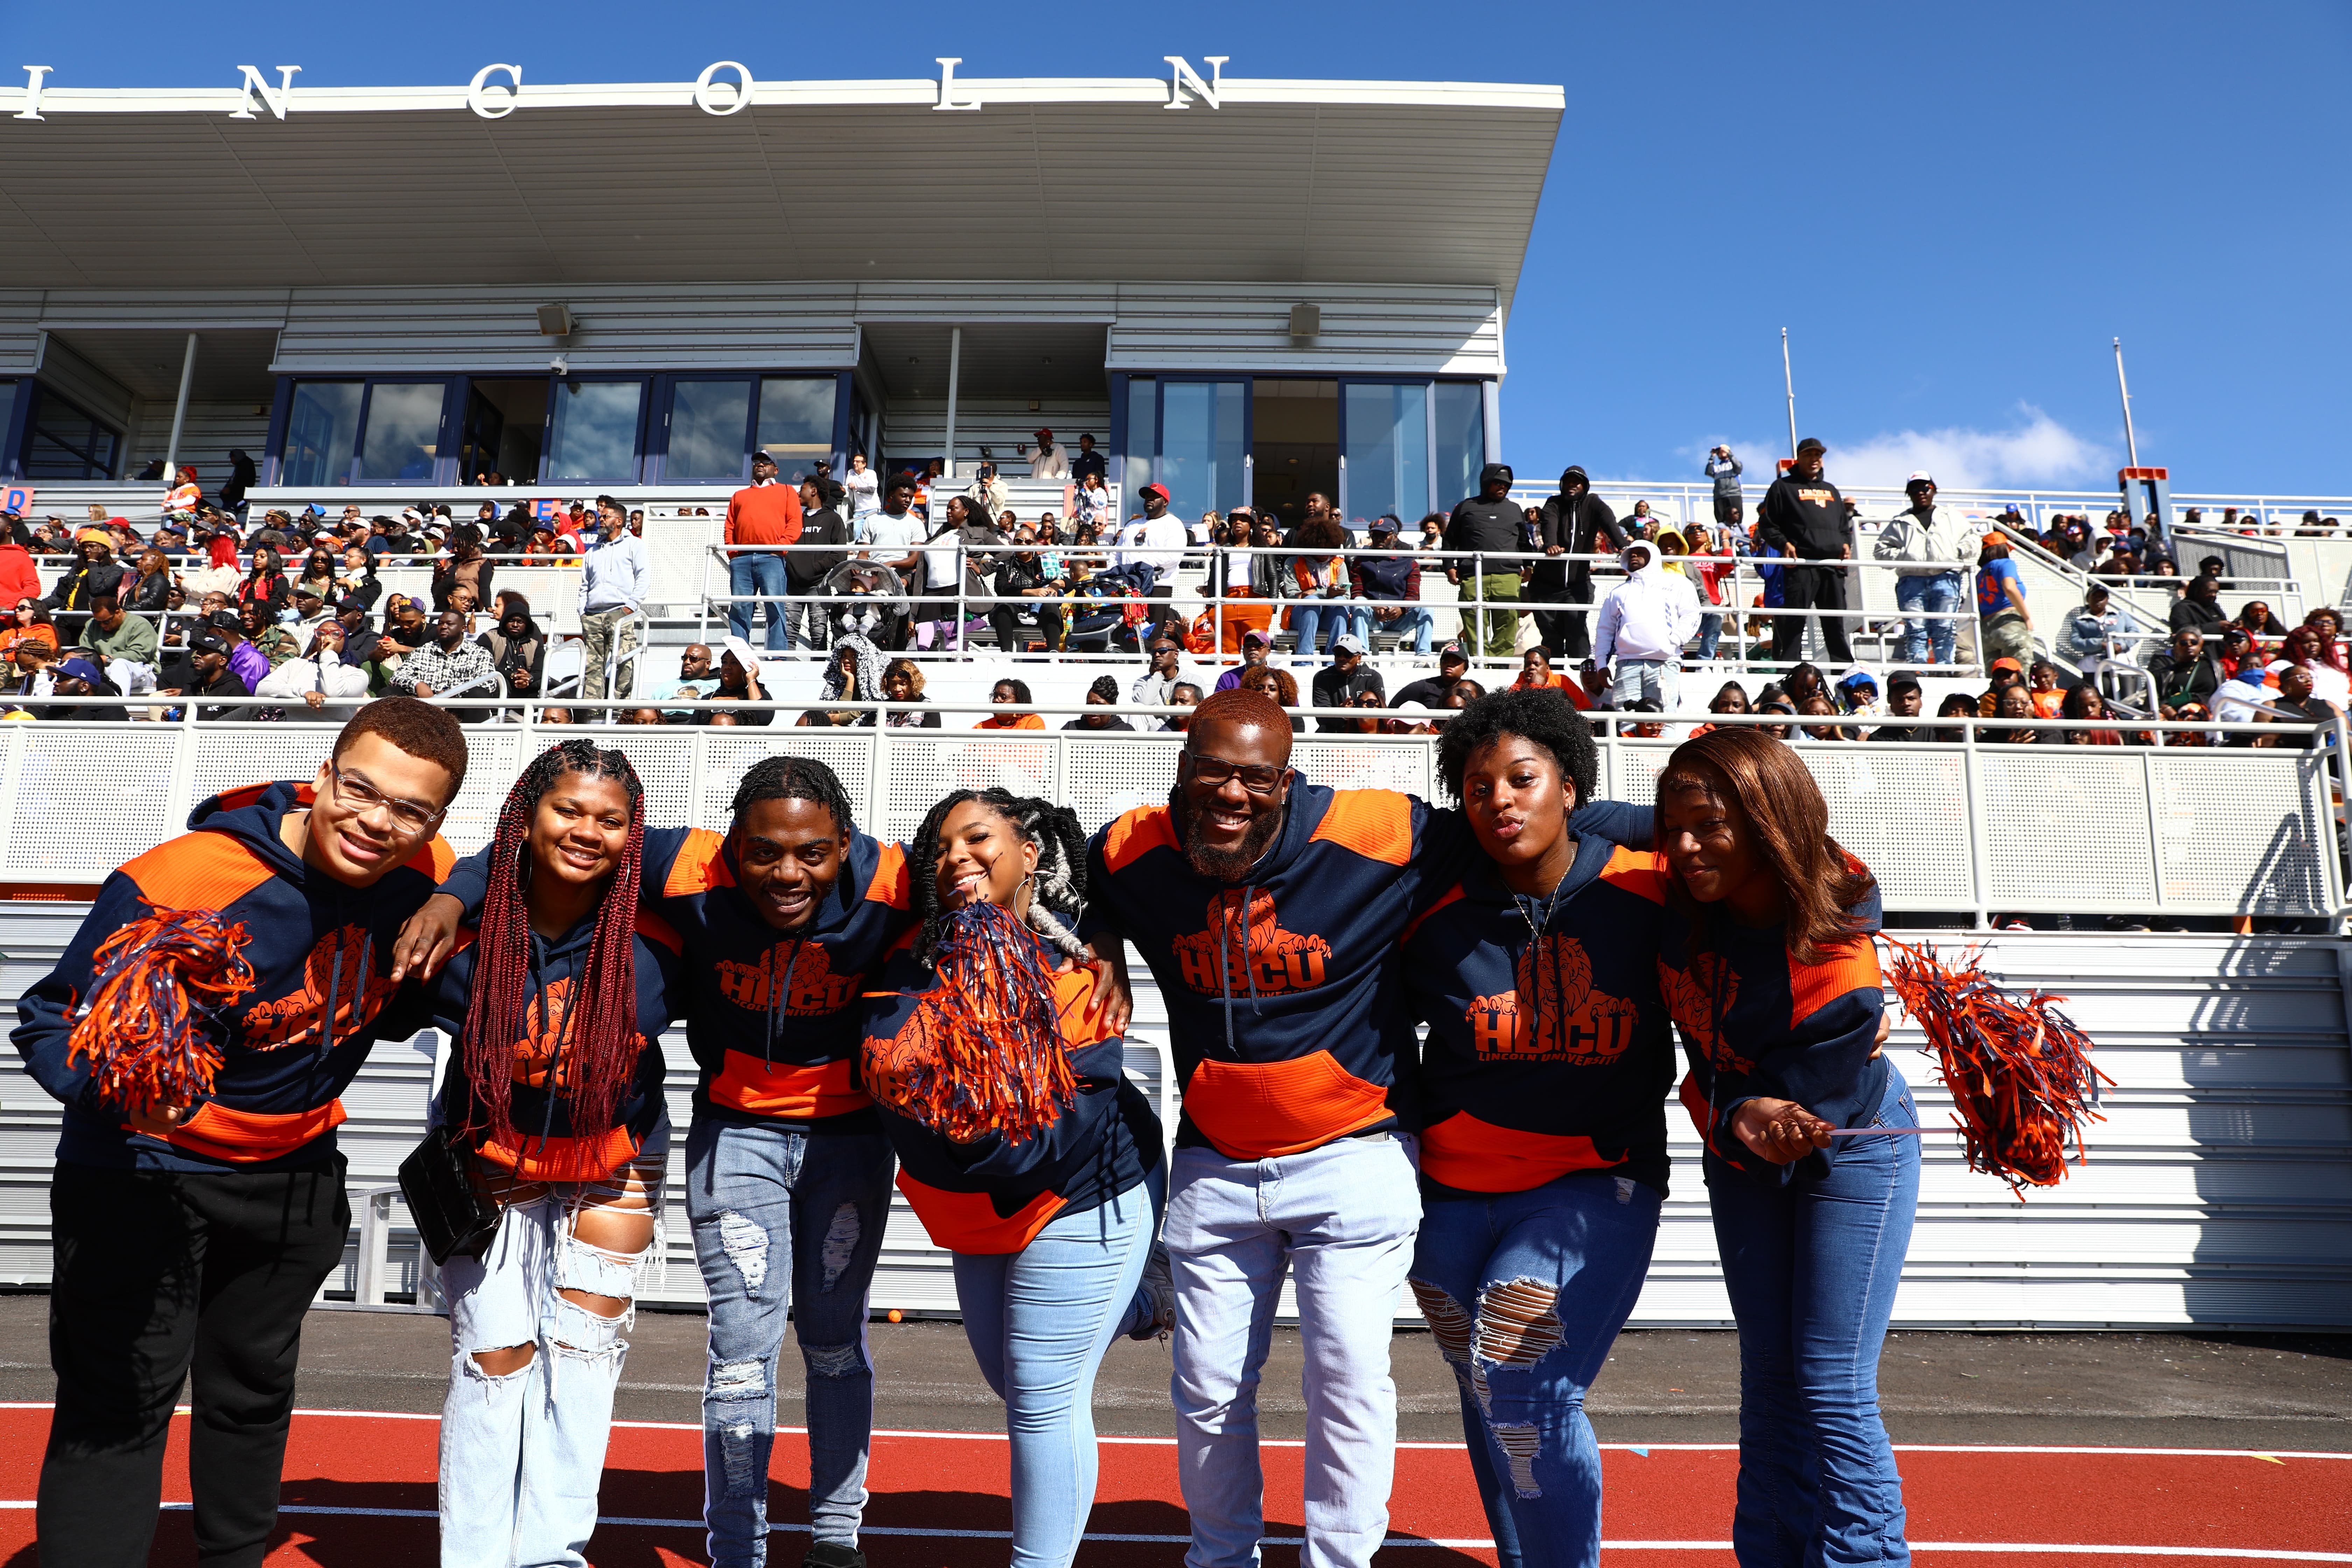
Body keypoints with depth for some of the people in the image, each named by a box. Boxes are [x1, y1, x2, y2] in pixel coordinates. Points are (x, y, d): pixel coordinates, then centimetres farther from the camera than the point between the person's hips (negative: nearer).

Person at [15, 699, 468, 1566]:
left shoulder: (427, 877, -14)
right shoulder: (178, 881, -30)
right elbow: (48, 1020, -21)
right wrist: (121, 1085, -40)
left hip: (294, 1172, 5)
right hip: (148, 1168, -5)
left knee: (255, 1388, 21)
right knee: (120, 1403, -6)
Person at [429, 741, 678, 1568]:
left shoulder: (651, 938, -19)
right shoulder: (469, 931, -21)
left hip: (611, 1165, 1)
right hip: (491, 1163, -1)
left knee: (582, 1350, 5)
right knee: (494, 1355, 1)